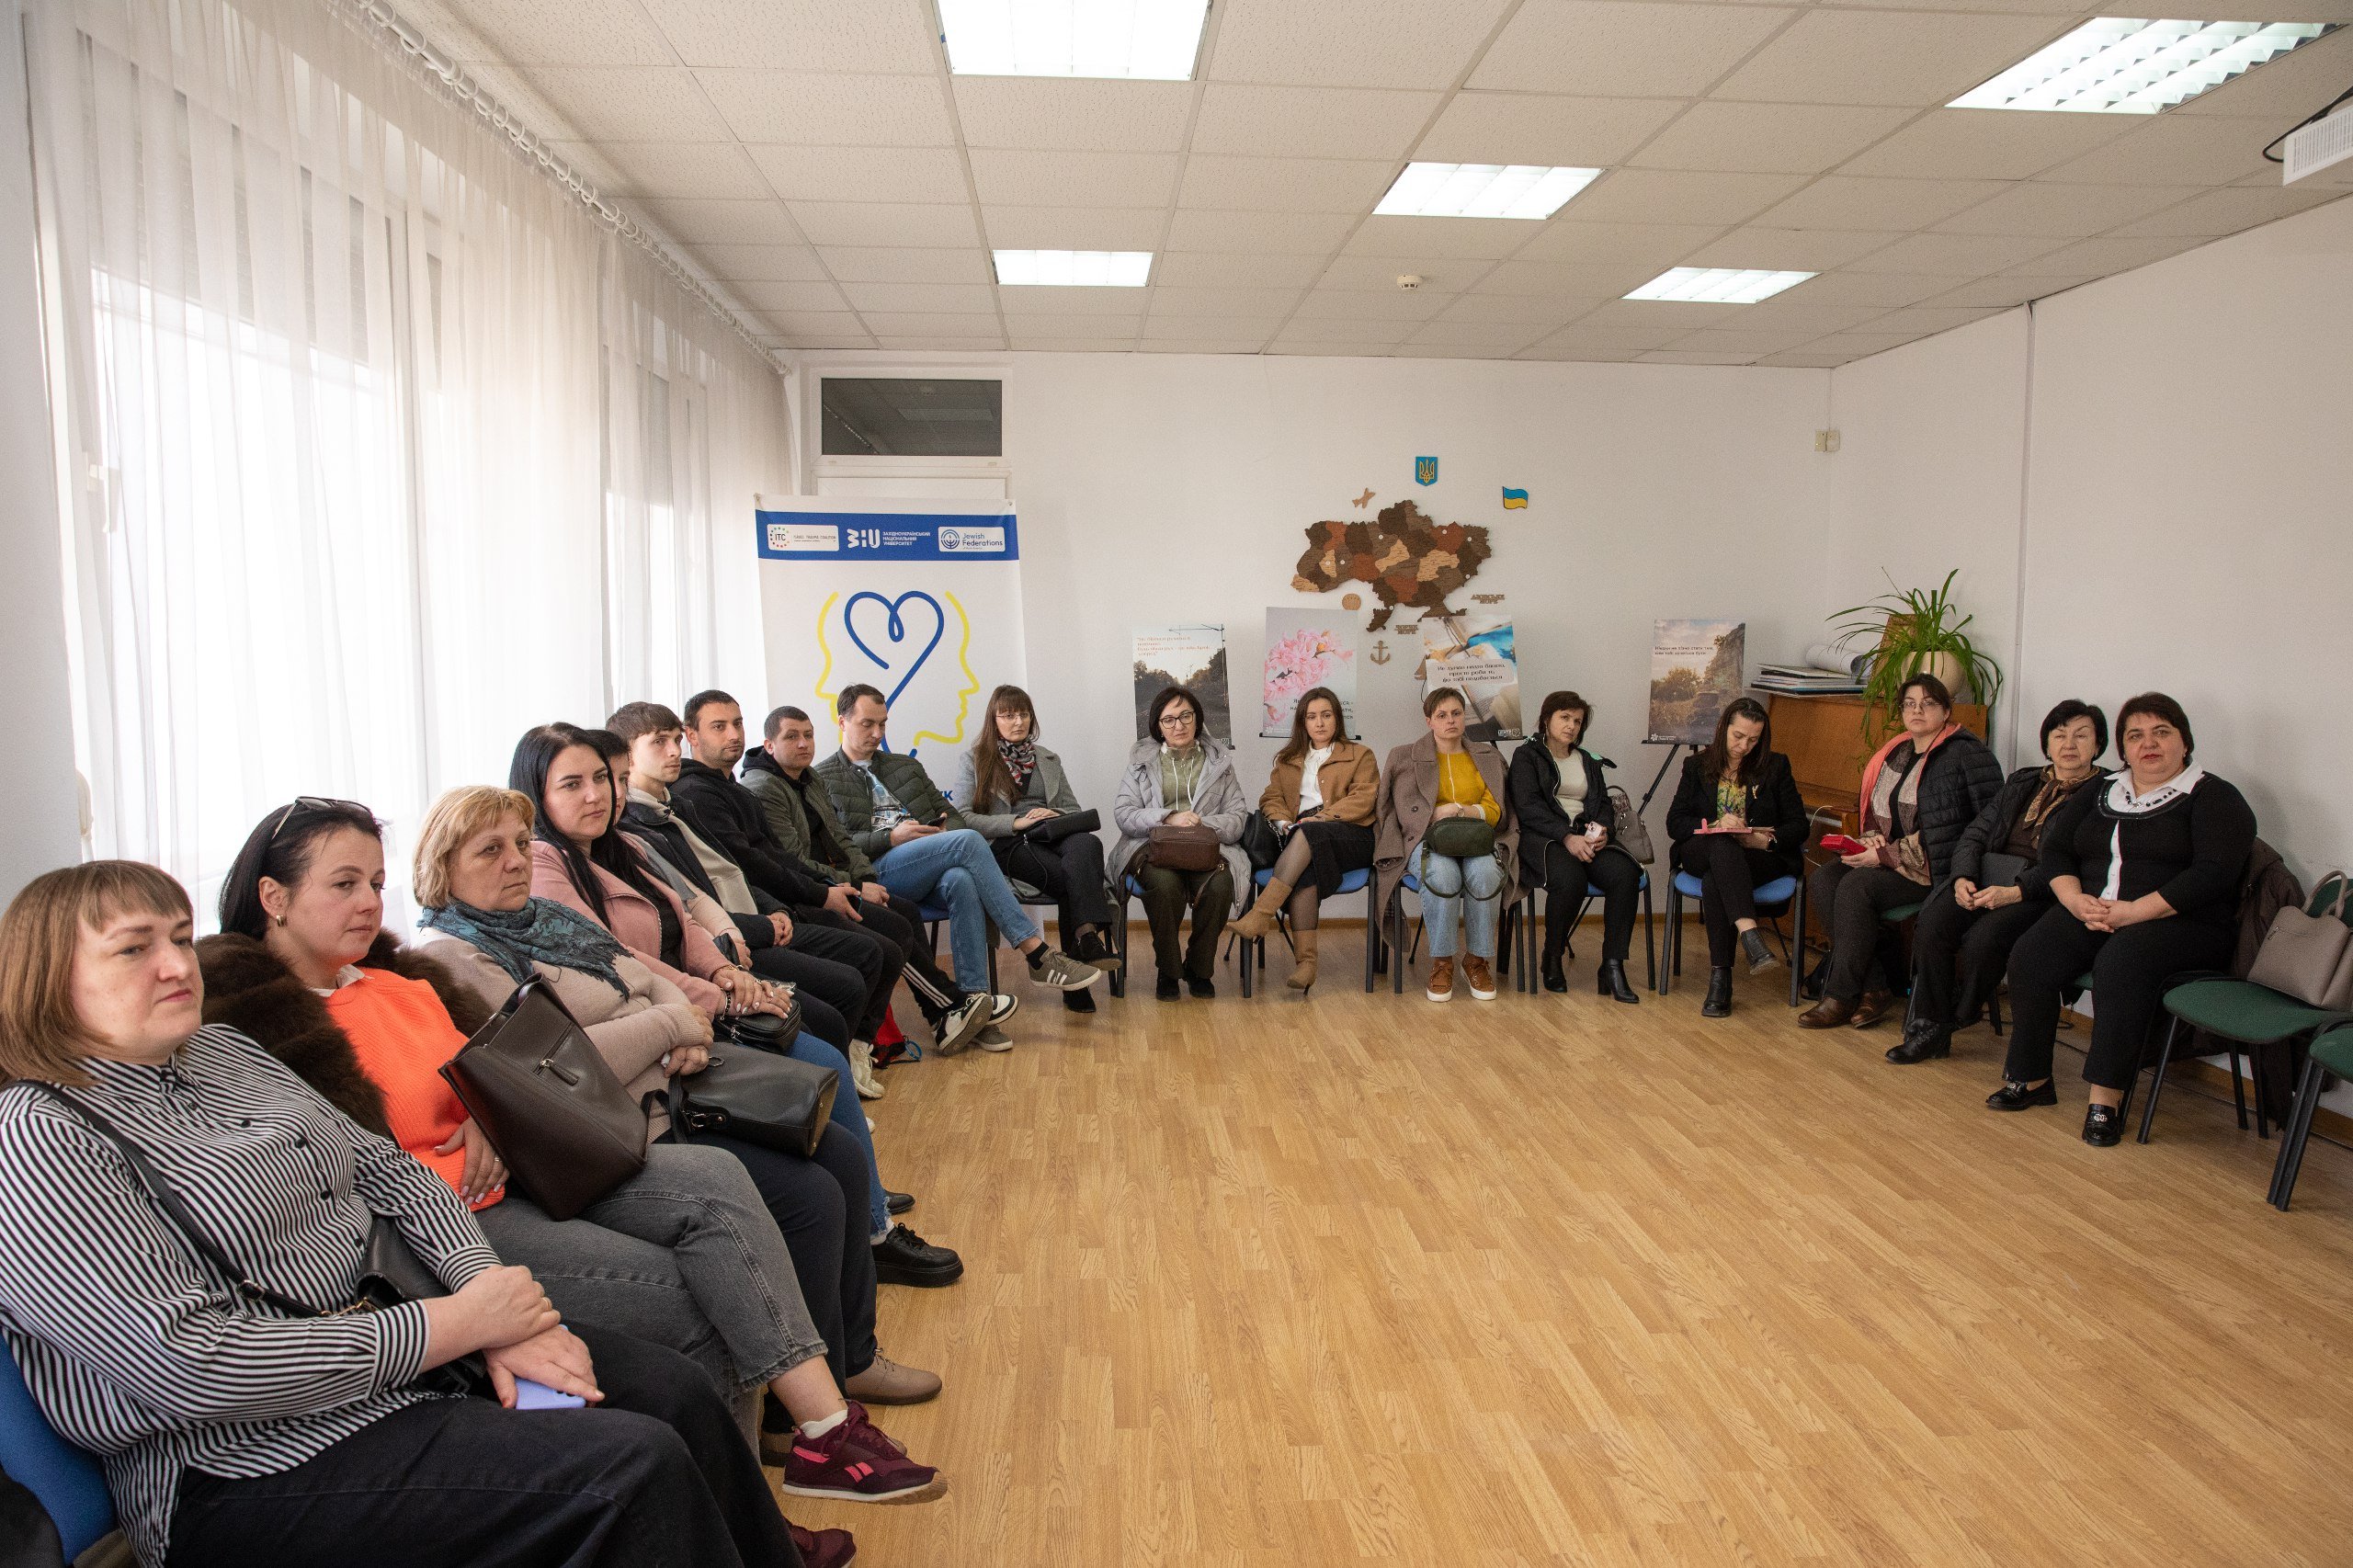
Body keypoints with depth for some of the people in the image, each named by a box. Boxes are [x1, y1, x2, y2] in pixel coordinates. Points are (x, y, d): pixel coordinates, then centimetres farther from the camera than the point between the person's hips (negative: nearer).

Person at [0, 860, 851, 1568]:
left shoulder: (224, 1051, 10)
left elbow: (387, 1171, 13)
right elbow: (189, 1363, -23)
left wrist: (486, 1293, -5)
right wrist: (459, 1323, -19)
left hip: (383, 1333, 8)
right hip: (253, 1468, -8)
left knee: (674, 1390, 1)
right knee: (636, 1466, -20)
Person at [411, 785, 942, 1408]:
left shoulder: (550, 915, 16)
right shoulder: (451, 957, -12)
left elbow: (653, 981, 17)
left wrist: (690, 1037, -5)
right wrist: (668, 1026, -14)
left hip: (679, 1087, 10)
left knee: (843, 1159, 4)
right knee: (808, 1195, -17)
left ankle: (854, 1358, 18)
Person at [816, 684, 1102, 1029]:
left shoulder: (906, 766, 29)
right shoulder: (822, 778, 11)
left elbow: (950, 814, 26)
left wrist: (948, 829, 1)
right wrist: (891, 837, -12)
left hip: (931, 869, 5)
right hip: (876, 871, -5)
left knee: (962, 881, -35)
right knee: (968, 840, -29)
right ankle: (1037, 954, -30)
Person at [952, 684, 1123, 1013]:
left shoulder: (1049, 760, 27)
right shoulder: (974, 761, 14)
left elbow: (1074, 810, 24)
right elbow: (964, 819, 1)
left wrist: (1055, 815, -2)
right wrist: (1016, 822, -12)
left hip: (1051, 836, 3)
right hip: (1005, 845, -3)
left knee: (1087, 843, -37)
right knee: (1073, 876, -35)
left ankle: (1086, 936, -48)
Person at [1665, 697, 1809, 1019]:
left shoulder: (1775, 766, 10)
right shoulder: (1697, 765, 12)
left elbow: (1798, 826, 7)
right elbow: (1674, 823, 4)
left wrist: (1766, 840, -14)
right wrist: (1715, 824, -15)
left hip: (1762, 857, -1)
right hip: (1701, 853, 1)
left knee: (1714, 882, -36)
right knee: (1723, 845, -39)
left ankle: (1720, 979, -41)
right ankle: (1749, 933, -55)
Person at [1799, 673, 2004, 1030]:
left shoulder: (1964, 755, -7)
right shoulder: (1896, 753, 15)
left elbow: (1986, 825, -16)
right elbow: (1875, 814, 25)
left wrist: (1887, 856, -18)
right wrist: (1871, 839, -3)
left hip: (1936, 868, -8)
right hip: (1888, 859, 8)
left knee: (1857, 886, -28)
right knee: (1822, 879, -17)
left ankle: (1842, 997, -18)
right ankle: (1876, 984, -16)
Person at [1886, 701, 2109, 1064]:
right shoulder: (2023, 782, 20)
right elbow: (1976, 833, 14)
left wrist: (2015, 892, -22)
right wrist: (1963, 877, -6)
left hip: (2043, 893, -5)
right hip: (1989, 875, 5)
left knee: (1982, 937, -31)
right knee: (1932, 923, -24)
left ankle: (1963, 1015, 0)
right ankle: (1928, 1028, -13)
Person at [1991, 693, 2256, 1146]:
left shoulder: (2214, 798, 2)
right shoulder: (2100, 794, 19)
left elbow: (2212, 874, -13)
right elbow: (2054, 847, 12)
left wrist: (2133, 911, -21)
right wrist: (2075, 900, -9)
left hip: (2182, 923, -5)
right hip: (2091, 913, 5)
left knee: (2120, 961, -37)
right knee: (2029, 956, -24)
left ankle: (2106, 1099, -31)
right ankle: (2030, 1078, -12)